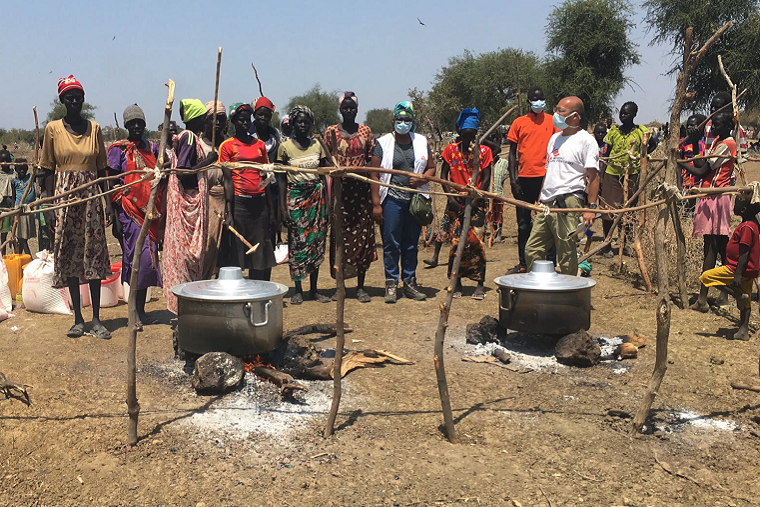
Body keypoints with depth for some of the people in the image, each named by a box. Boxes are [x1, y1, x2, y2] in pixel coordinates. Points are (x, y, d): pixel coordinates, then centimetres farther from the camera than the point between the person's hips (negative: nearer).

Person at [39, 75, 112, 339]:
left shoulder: (94, 128, 7)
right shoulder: (53, 129, 3)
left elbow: (101, 168, 8)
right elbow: (48, 169, 4)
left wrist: (108, 201, 1)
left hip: (91, 194, 1)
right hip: (64, 195, 0)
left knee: (94, 254, 0)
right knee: (69, 255, 2)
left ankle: (96, 319, 6)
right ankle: (78, 319, 11)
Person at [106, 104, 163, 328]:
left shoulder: (152, 148, 14)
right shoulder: (119, 150, 1)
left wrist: (161, 213, 11)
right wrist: (116, 217, -7)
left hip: (151, 211, 5)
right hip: (130, 210, -4)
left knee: (148, 258, 5)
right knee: (140, 256, -11)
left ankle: (140, 310, 15)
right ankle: (135, 311, -1)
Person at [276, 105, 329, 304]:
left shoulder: (318, 145, 5)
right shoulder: (285, 147, -2)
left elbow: (322, 175, 8)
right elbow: (282, 178, -1)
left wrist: (326, 202, 3)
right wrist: (282, 206, -7)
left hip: (316, 196, 3)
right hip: (295, 196, -2)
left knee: (317, 242, 4)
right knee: (296, 242, -1)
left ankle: (314, 289, 13)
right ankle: (297, 290, 10)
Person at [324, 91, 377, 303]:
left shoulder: (365, 131, 8)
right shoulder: (331, 132, 3)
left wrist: (373, 190, 0)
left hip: (361, 189, 2)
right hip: (340, 188, -2)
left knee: (363, 234, 2)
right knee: (340, 234, 0)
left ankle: (360, 286, 11)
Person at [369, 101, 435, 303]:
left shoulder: (422, 142, 10)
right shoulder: (383, 143, -1)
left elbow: (431, 167, 14)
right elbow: (375, 175, -3)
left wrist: (423, 179, -9)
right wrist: (376, 204, -10)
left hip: (415, 200, 3)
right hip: (391, 200, -3)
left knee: (411, 244, 10)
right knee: (391, 244, -1)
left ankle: (409, 282, 19)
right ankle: (391, 284, 8)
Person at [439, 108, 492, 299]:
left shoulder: (484, 151, 3)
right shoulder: (451, 150, 5)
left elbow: (486, 178, -1)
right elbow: (443, 176, 5)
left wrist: (476, 199, -13)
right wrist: (451, 197, -7)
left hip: (476, 203, -1)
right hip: (456, 203, 1)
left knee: (476, 241, -7)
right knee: (456, 242, -1)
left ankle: (480, 284, 1)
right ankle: (457, 283, 11)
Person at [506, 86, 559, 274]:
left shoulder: (551, 121, 6)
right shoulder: (519, 123, 8)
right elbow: (512, 152, 8)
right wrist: (513, 178, 0)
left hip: (546, 177, -1)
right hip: (524, 178, 2)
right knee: (523, 223, 8)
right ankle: (523, 264, 16)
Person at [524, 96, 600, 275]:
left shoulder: (586, 140, -4)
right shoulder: (555, 138, 20)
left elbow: (594, 176, -8)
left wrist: (591, 207, -15)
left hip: (568, 202, -8)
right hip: (546, 204, 8)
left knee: (567, 256, -2)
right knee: (532, 251, 7)